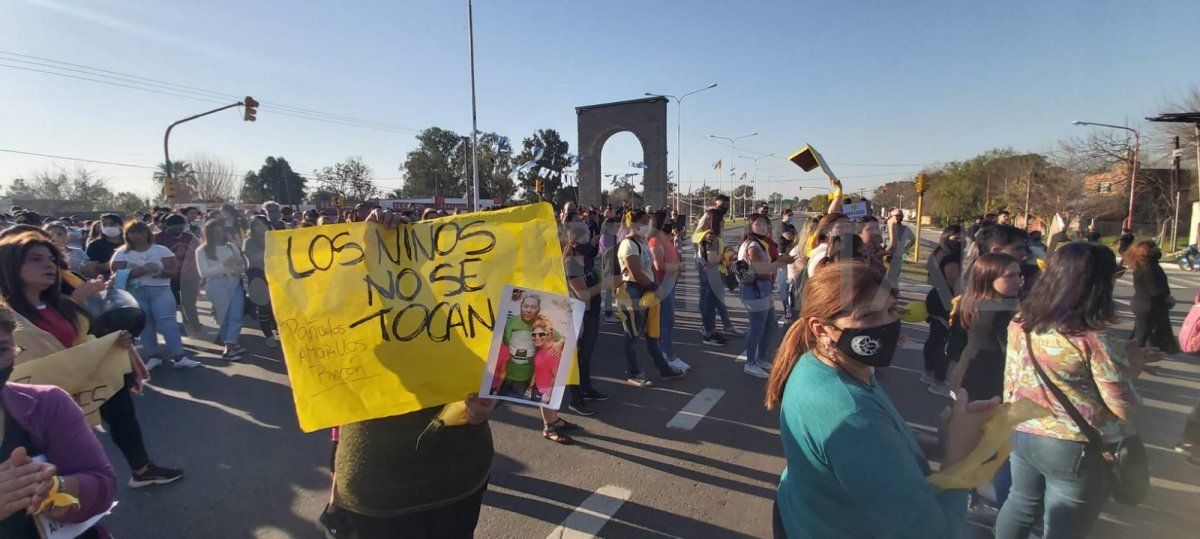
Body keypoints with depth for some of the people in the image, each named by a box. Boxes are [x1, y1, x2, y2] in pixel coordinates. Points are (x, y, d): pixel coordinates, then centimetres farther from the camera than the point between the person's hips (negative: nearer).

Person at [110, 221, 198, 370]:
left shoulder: (161, 250, 7)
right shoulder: (122, 253, 8)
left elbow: (171, 270, -2)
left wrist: (161, 271, -24)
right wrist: (141, 270, -18)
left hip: (160, 290, -1)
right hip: (135, 293, 2)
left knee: (168, 322, -11)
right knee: (144, 324, 2)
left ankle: (178, 357, -15)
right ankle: (153, 356, 9)